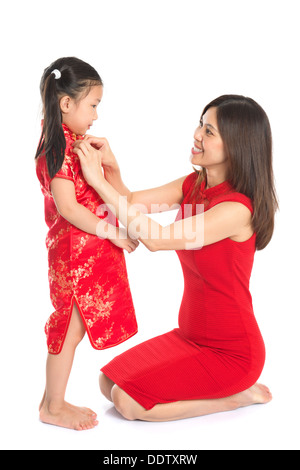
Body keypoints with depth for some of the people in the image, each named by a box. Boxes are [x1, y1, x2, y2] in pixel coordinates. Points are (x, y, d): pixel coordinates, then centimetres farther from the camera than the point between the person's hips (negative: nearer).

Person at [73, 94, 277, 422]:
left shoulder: (237, 208, -27)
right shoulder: (194, 185, 0)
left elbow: (156, 238, -31)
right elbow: (131, 201, 1)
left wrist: (98, 180, -28)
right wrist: (111, 167, -20)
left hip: (231, 351, -8)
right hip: (190, 335, 8)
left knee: (128, 401, -13)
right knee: (109, 382, 8)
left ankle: (236, 394, 3)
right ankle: (228, 388, 16)